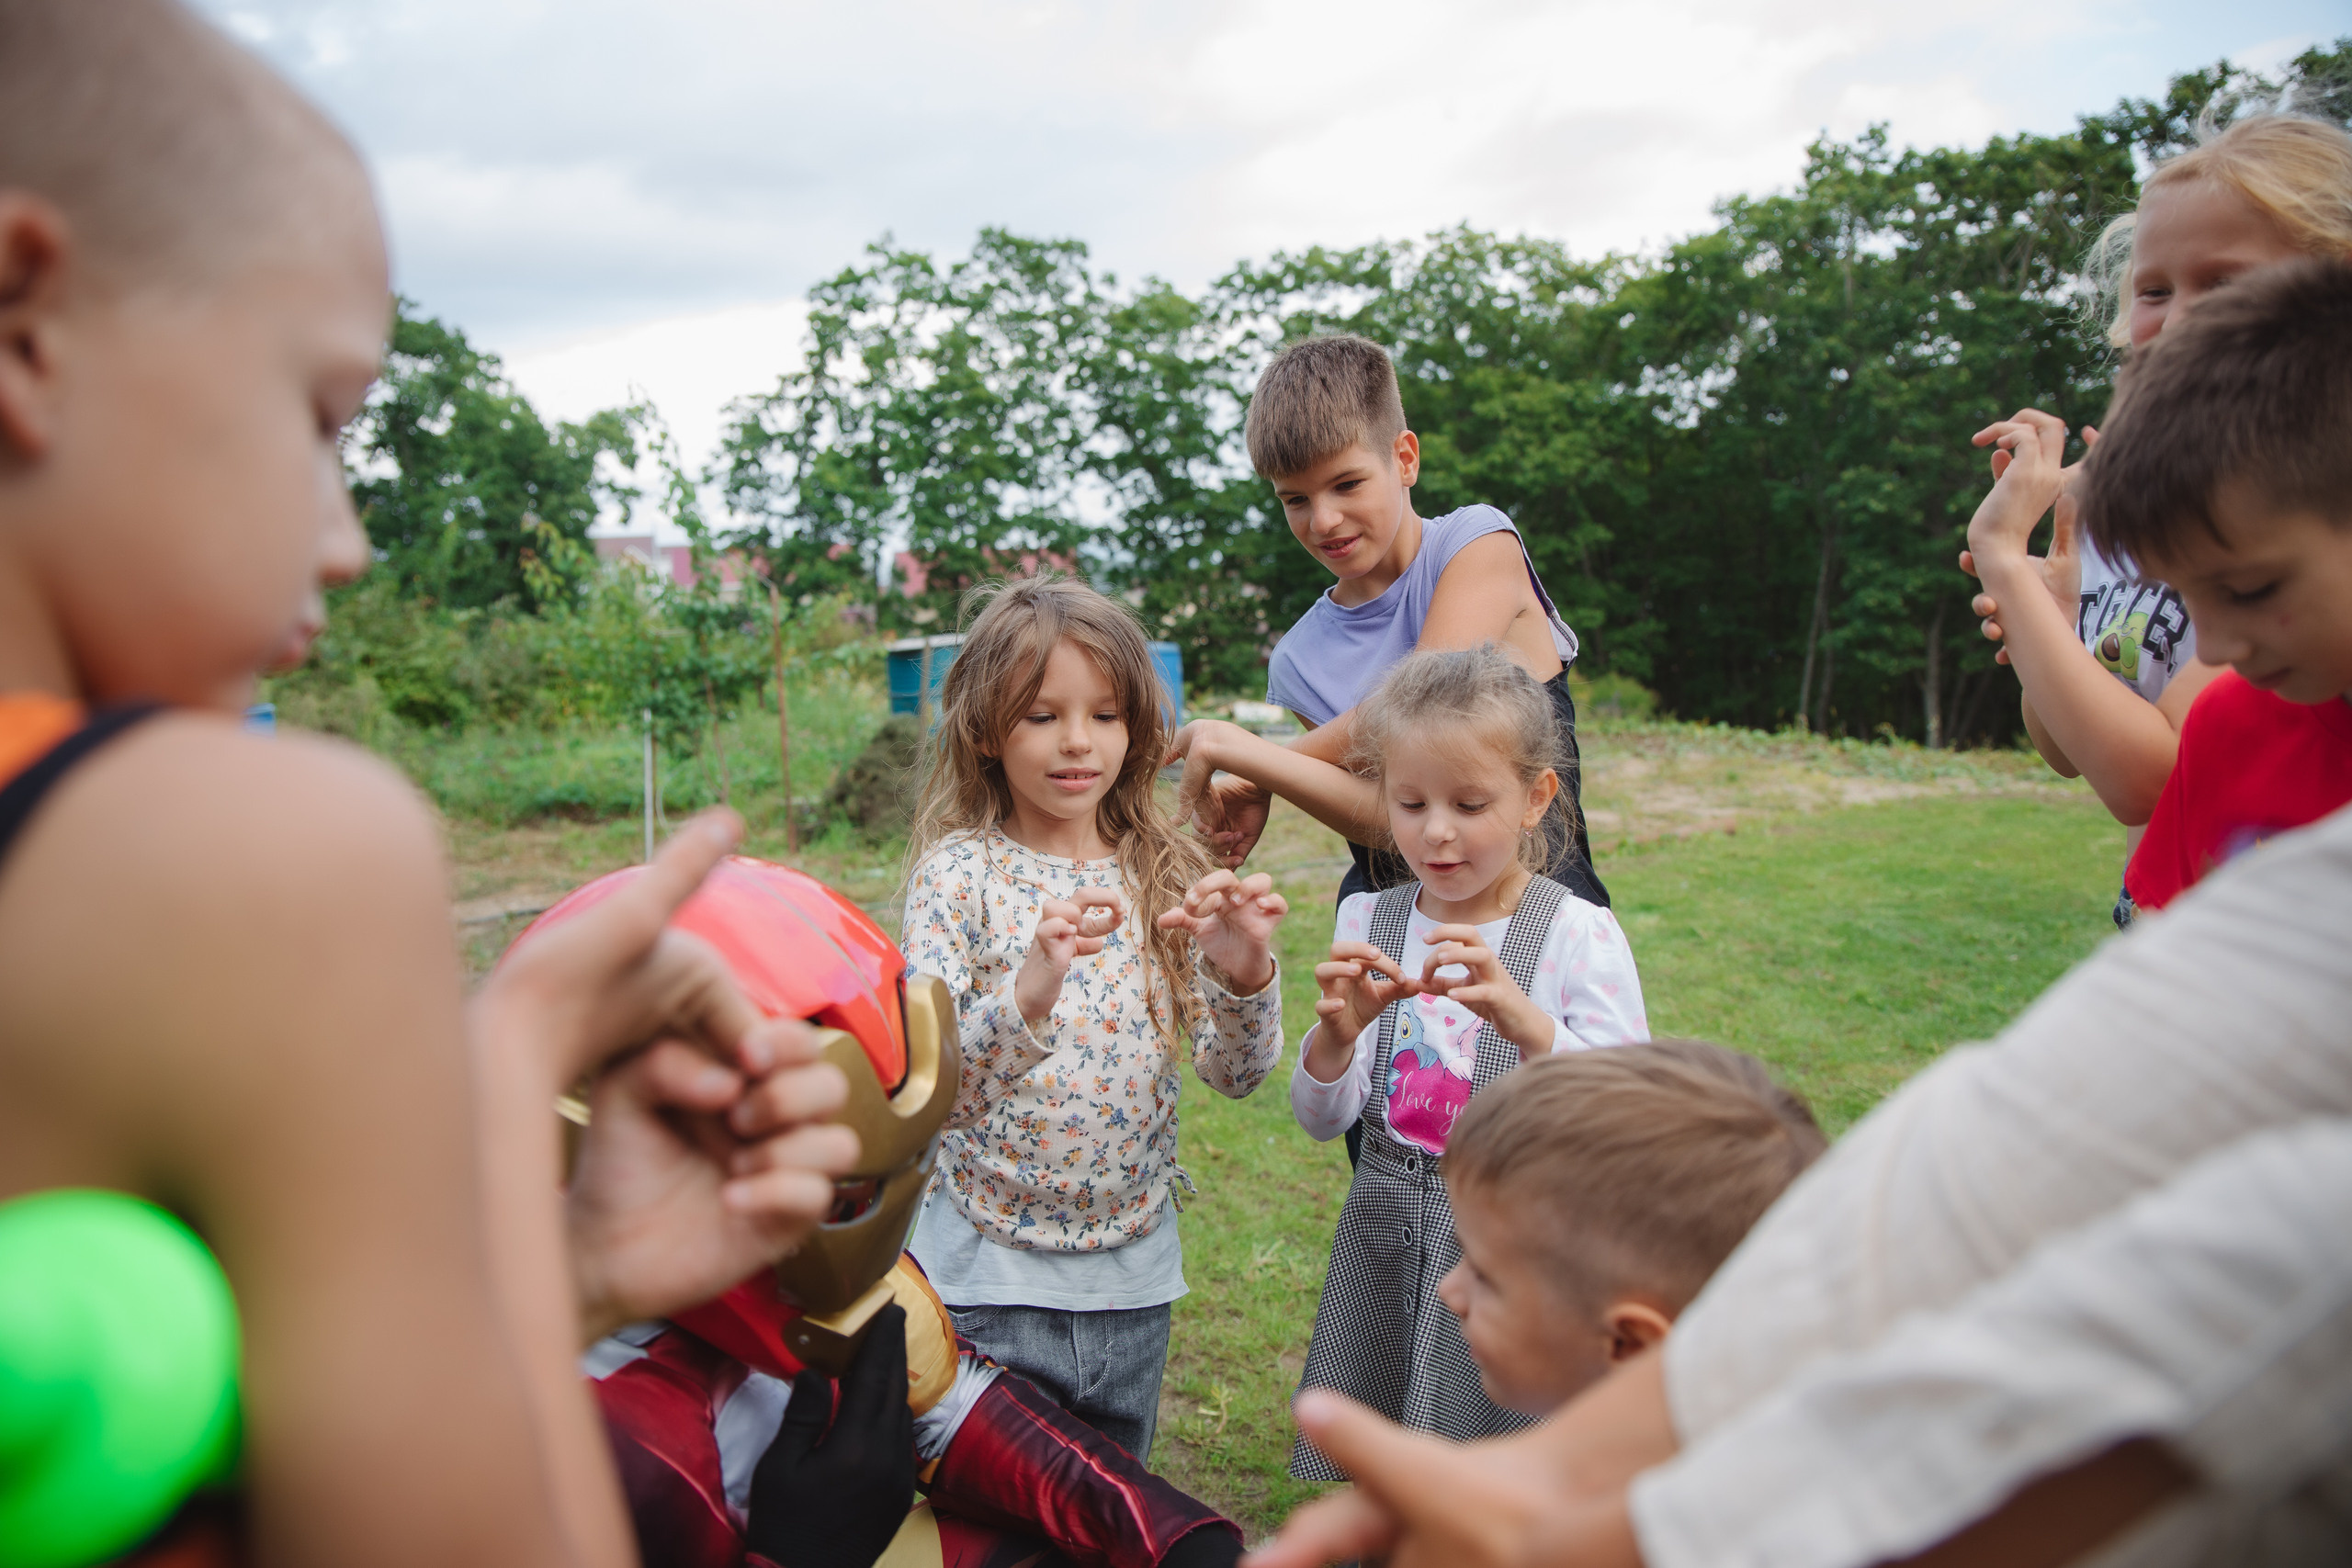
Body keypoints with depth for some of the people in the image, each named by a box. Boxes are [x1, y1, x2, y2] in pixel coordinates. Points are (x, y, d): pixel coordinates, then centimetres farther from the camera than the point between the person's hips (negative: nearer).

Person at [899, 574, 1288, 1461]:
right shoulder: (959, 873, -11)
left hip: (1133, 1275, 4)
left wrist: (1245, 976, -24)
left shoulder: (1162, 874, 0)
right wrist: (1026, 996, -38)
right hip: (990, 1283, -4)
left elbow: (1236, 1073, -4)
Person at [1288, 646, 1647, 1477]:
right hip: (1385, 1246, 3)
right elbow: (1323, 1119, -1)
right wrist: (1336, 1034, -22)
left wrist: (1526, 1021, -32)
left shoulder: (1580, 934, -9)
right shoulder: (1368, 922, 1)